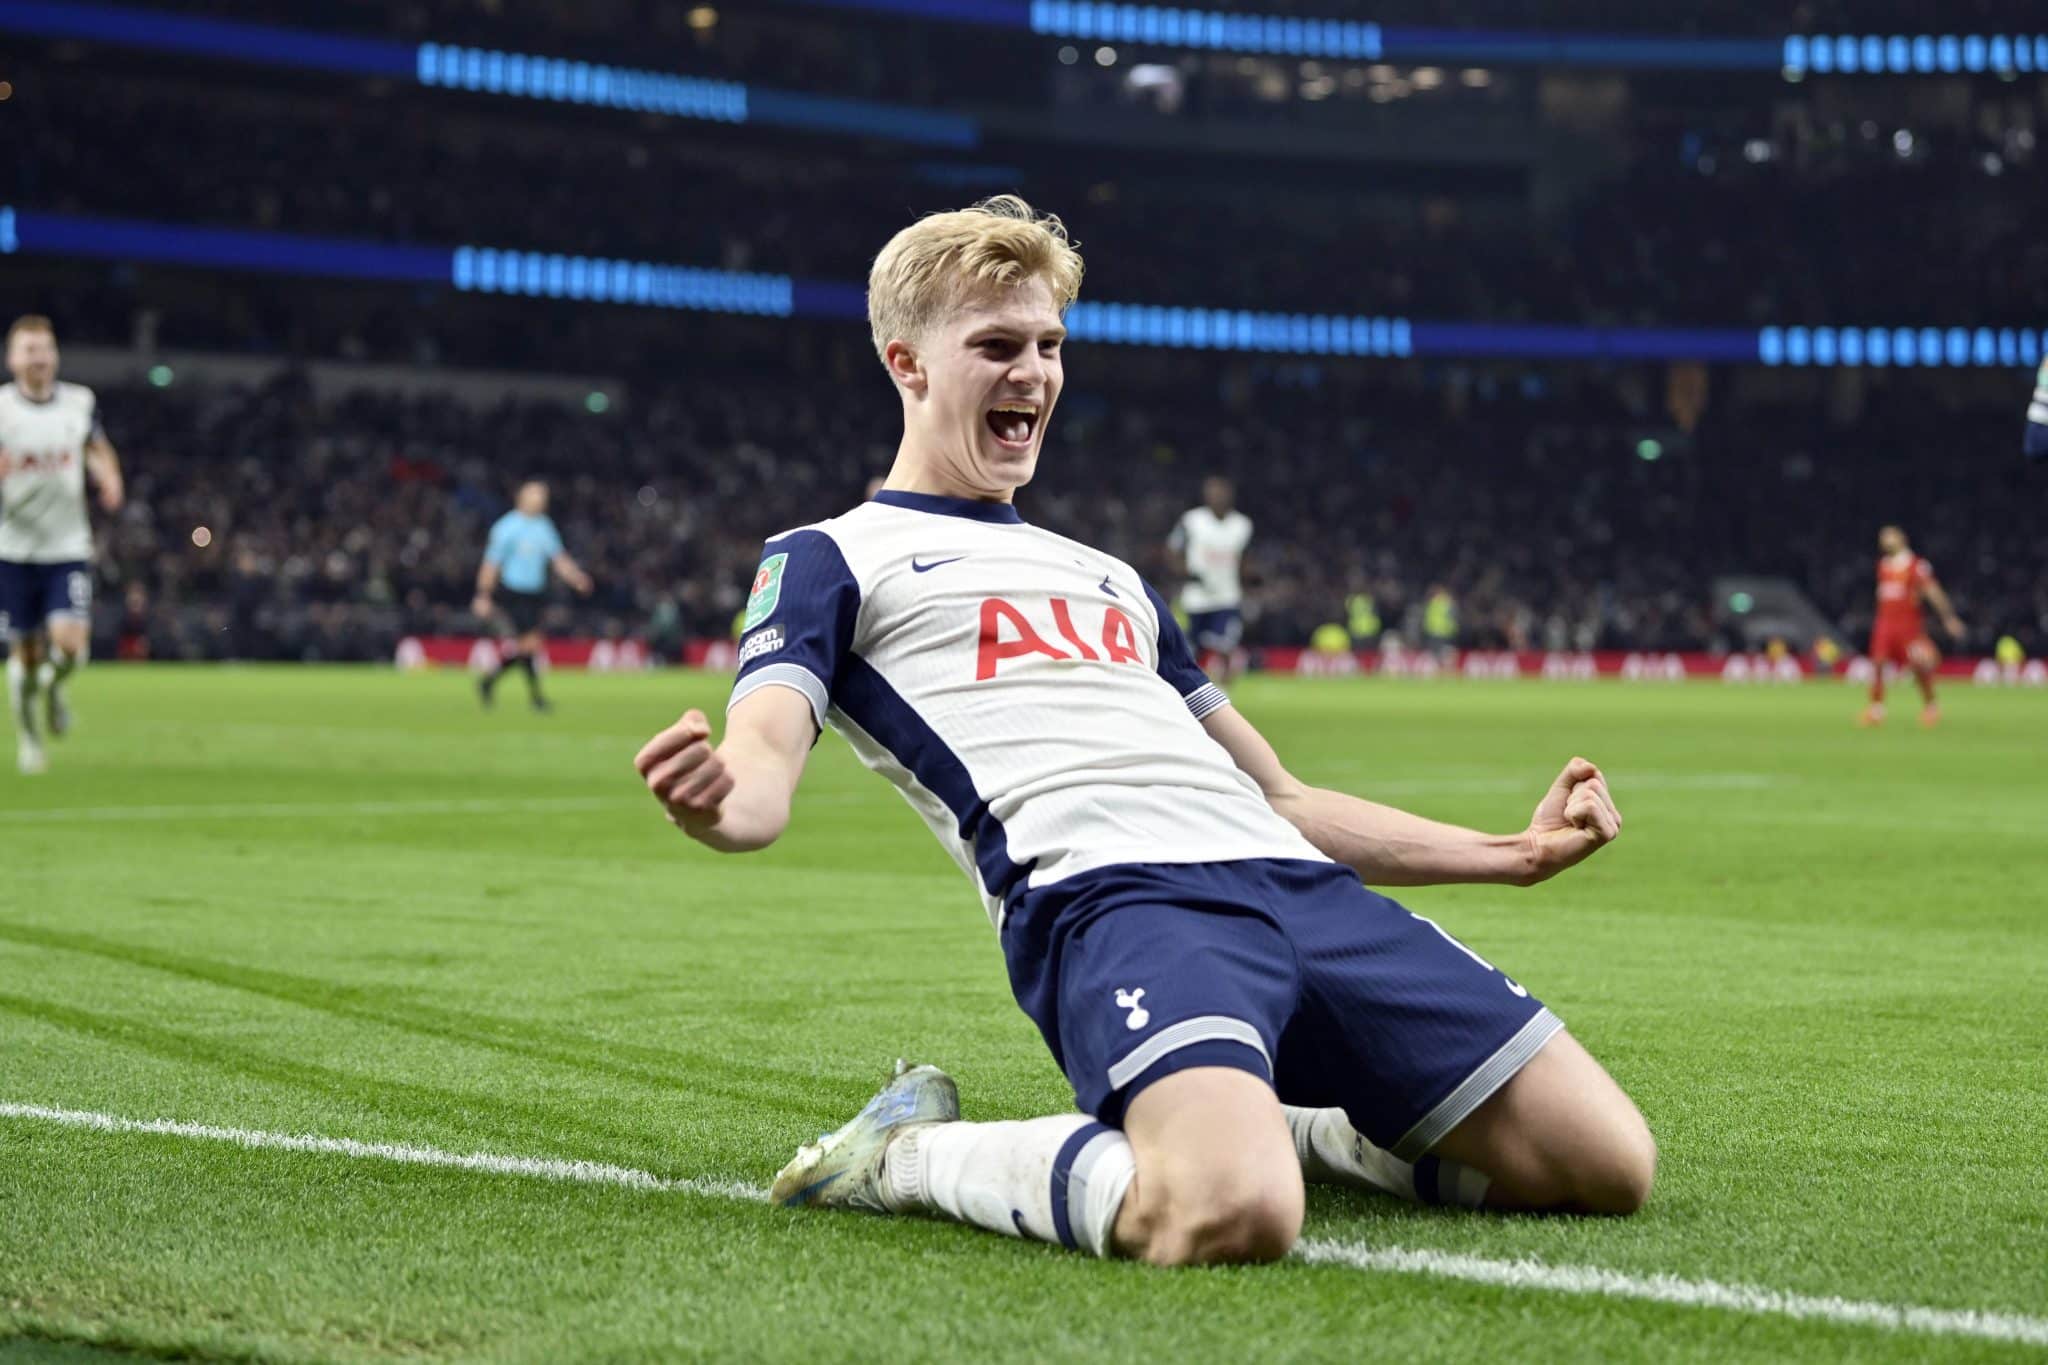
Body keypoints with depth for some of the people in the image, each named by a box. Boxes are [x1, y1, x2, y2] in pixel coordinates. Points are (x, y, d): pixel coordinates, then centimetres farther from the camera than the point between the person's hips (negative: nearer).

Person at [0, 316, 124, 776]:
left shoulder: (80, 402, 1)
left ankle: (53, 685, 19)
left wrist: (109, 478, 1)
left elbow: (98, 448, 21)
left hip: (68, 548, 1)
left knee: (70, 643, -17)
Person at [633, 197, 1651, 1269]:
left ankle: (1261, 1123, 10)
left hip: (1296, 882, 7)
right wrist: (714, 798, -30)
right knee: (1231, 1217, -37)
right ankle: (906, 1154, -9)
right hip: (1104, 895, -7)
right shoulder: (830, 559, 15)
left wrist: (1512, 854, 32)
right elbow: (764, 761, -4)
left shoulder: (1109, 578, 35)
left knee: (1607, 1165, -7)